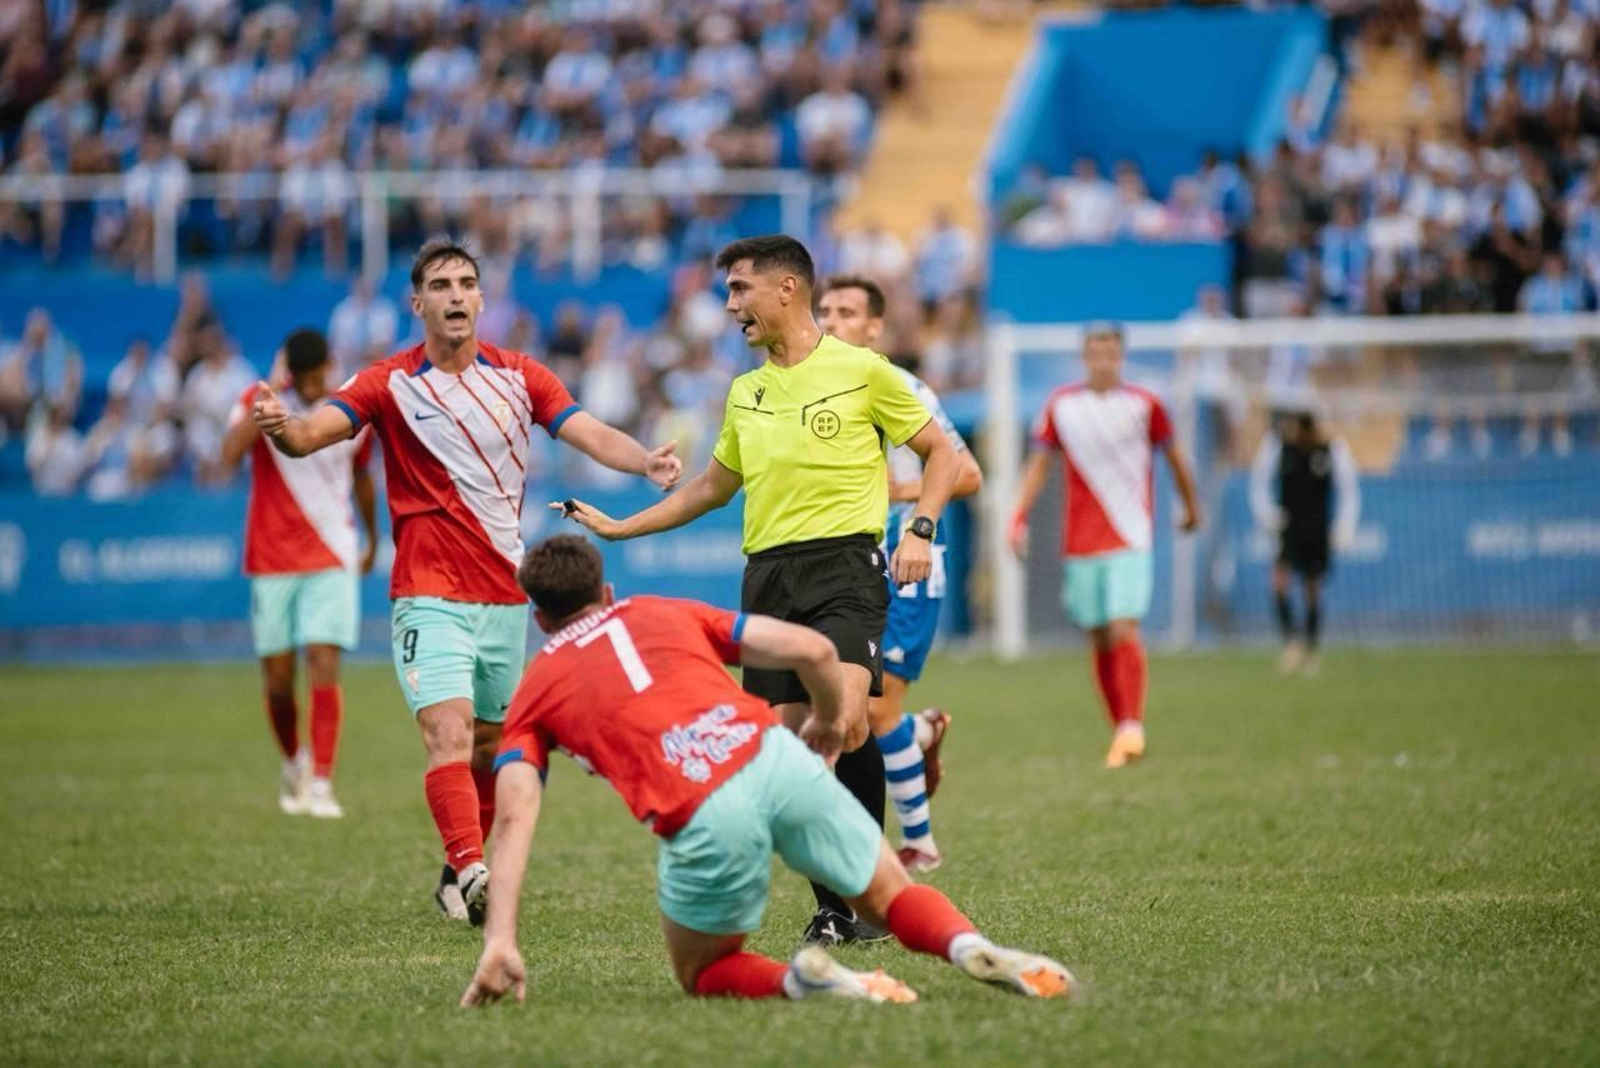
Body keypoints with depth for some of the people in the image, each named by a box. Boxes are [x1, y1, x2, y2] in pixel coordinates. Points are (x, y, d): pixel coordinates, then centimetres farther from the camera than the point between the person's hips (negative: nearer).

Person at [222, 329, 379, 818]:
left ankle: (321, 784, -13)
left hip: (331, 561, 0)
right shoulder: (260, 402, -6)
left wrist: (372, 539, 29)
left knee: (324, 667, -13)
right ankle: (293, 763, 29)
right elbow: (230, 454, -25)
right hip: (271, 561, 0)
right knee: (278, 678, 3)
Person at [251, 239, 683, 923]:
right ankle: (470, 873, -31)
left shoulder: (519, 377, 4)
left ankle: (460, 876, 26)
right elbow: (313, 431, -18)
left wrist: (647, 461, -26)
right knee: (450, 733, -20)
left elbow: (592, 435, -6)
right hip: (430, 592, -4)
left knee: (492, 747, 12)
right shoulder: (392, 383, -5)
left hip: (507, 591, 4)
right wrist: (280, 426, -41)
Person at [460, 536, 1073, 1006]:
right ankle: (974, 951, -9)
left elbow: (514, 815, 5)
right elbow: (813, 649, 18)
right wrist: (831, 720, 39)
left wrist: (499, 943, -1)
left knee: (702, 974, 22)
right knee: (892, 896, 23)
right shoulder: (665, 612, 28)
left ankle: (799, 981, -9)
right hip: (776, 757, 2)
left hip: (703, 820, -2)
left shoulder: (535, 691, 22)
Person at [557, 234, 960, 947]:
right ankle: (833, 907, 8)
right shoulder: (745, 393, 18)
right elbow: (713, 486, 31)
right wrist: (620, 527, 28)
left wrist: (920, 529, -8)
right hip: (767, 577, 6)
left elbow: (941, 452, 8)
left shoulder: (862, 371, 1)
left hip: (844, 563, -6)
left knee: (844, 723, -24)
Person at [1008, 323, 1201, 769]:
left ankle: (1133, 727, -18)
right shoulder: (1060, 406, 4)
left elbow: (1173, 456, 12)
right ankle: (1120, 731, 14)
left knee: (1123, 629, -17)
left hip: (1131, 537, -3)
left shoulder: (1143, 405, -1)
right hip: (1080, 542, 3)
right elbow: (1039, 463, 8)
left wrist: (1191, 506, 23)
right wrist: (1020, 517, -3)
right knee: (1099, 640, 6)